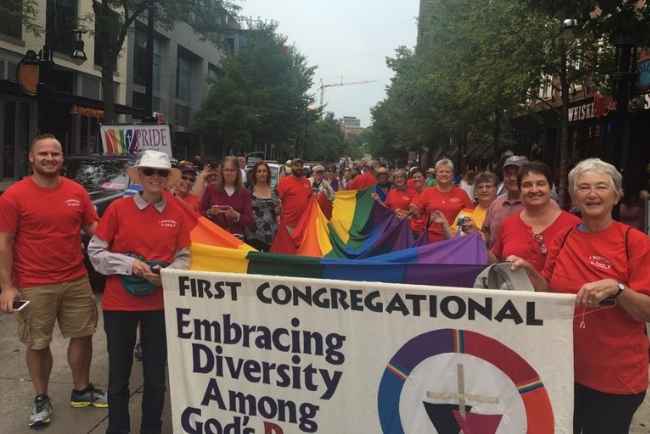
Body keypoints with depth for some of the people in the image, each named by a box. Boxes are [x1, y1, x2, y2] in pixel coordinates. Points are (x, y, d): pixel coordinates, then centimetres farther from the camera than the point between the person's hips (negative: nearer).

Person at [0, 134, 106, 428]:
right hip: (34, 287, -4)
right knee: (38, 344, 10)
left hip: (77, 281, 4)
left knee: (82, 335, 13)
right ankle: (41, 399, 29)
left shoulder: (77, 191, 3)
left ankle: (82, 390, 32)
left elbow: (93, 227, 13)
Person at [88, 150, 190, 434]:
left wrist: (168, 272, -13)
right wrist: (129, 264, -16)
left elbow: (183, 256, 7)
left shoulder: (177, 213, 1)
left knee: (156, 373, 12)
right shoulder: (118, 208, -6)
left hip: (160, 303, 2)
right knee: (119, 372, 9)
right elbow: (95, 252, -3)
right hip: (119, 302, -1)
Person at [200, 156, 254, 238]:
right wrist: (210, 212, -12)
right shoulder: (211, 189, 6)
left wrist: (236, 216, -18)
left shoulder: (244, 193, 6)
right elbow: (200, 213, 8)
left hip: (236, 238, 0)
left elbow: (250, 221, 0)